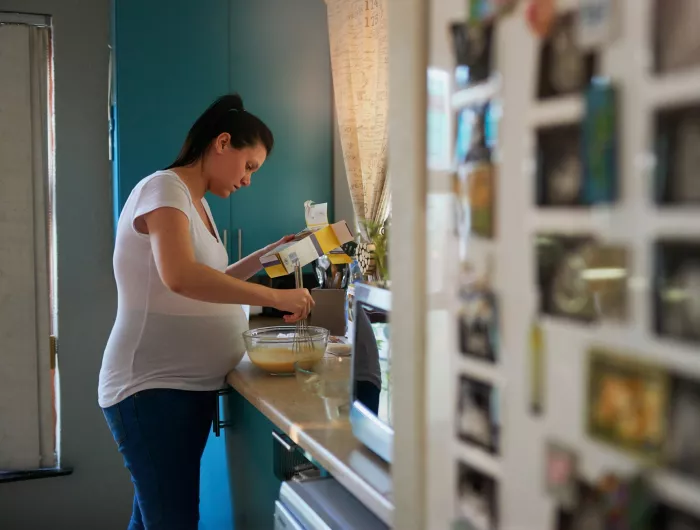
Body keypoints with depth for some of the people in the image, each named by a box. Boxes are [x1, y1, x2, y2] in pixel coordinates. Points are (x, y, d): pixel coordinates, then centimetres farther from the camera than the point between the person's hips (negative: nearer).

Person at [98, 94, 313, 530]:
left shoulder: (197, 202, 15)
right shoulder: (164, 189, -13)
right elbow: (180, 278, -31)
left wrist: (265, 256, 13)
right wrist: (275, 297, -27)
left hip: (190, 387, 9)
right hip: (152, 389, -9)